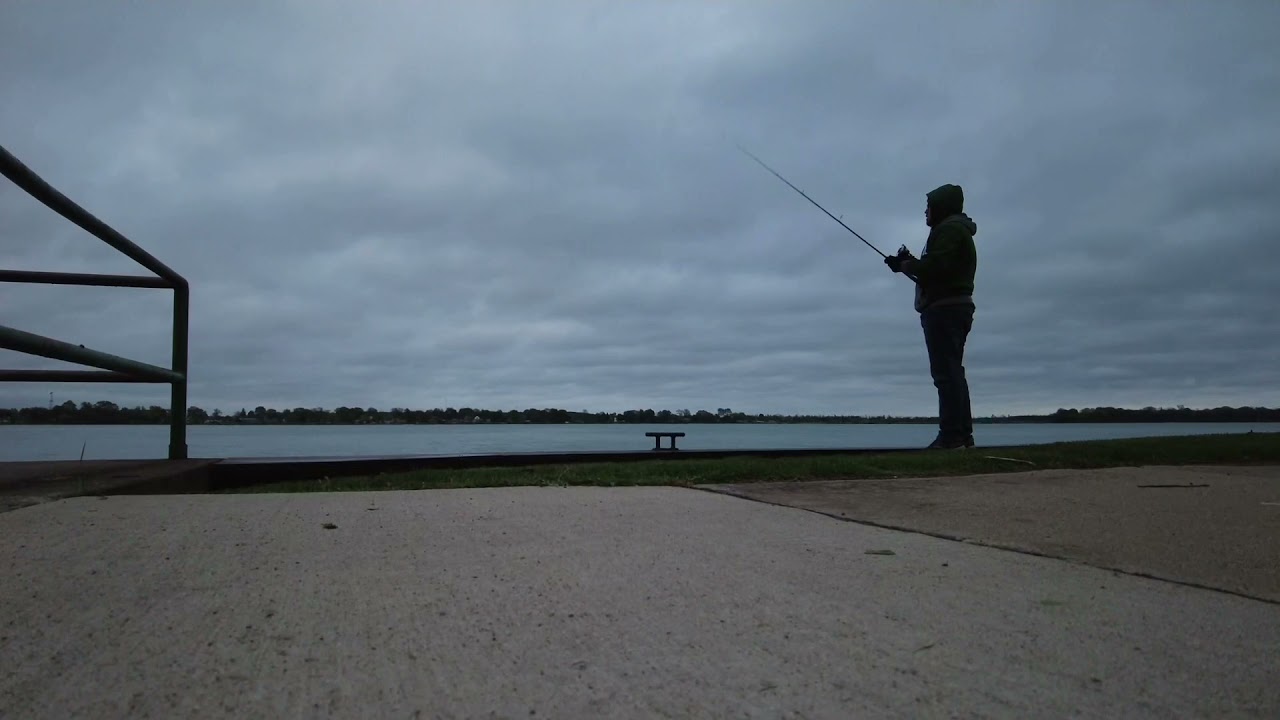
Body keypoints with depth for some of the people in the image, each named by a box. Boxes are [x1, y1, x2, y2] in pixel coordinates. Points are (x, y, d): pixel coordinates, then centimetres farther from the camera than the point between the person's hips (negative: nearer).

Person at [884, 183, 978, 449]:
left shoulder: (949, 228, -8)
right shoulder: (958, 230, 26)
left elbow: (936, 267, -22)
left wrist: (908, 264, -6)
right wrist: (910, 264, 11)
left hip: (943, 308, -11)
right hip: (957, 307, 11)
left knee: (946, 373, -13)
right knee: (952, 372, 12)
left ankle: (952, 435, -14)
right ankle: (963, 435, 15)